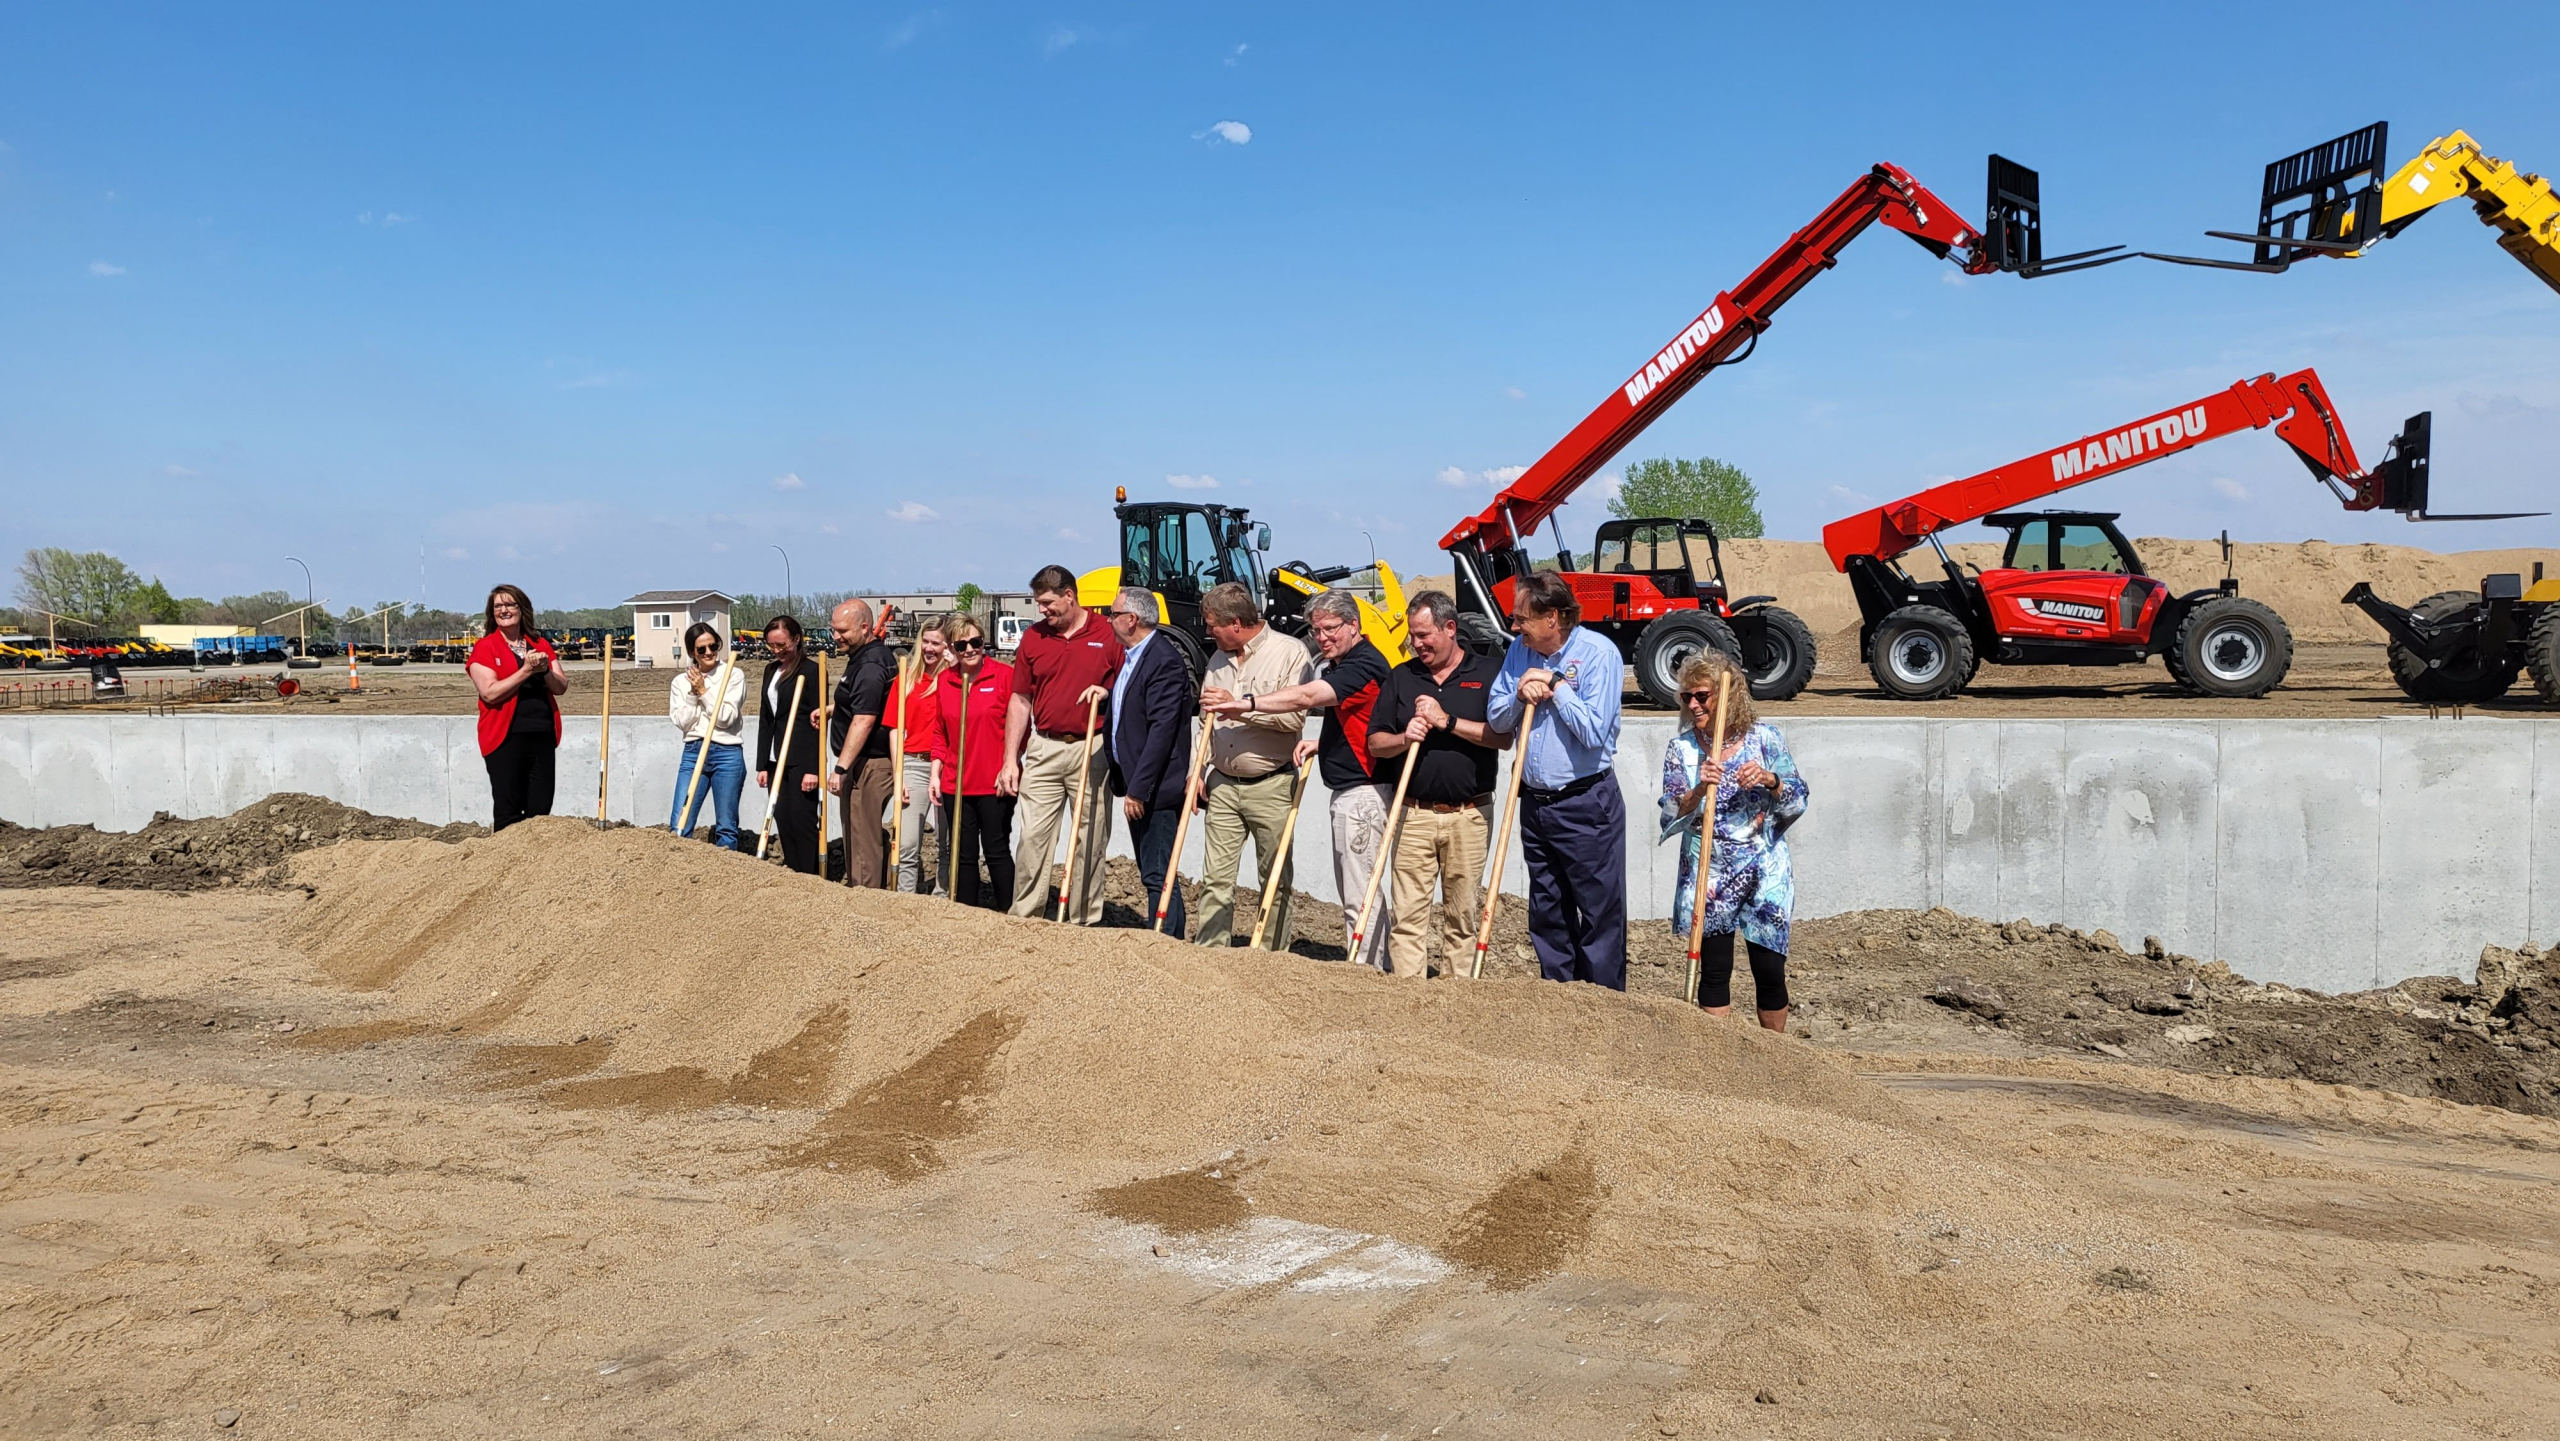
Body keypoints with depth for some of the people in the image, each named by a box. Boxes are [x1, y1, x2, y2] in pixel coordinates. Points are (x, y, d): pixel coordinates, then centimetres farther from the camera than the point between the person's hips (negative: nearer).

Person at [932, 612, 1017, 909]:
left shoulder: (1004, 675, -6)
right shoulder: (944, 681, 8)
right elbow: (940, 733, 15)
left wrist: (1009, 767, -11)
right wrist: (936, 773, 8)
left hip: (995, 784, -4)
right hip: (955, 784, 5)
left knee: (996, 851, 2)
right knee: (962, 854, 10)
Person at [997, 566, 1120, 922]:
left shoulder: (1108, 634, -2)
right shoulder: (1033, 638, 7)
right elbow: (1020, 701, 10)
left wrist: (1107, 692, -17)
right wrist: (1010, 760, 6)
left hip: (1091, 750, -2)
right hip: (1044, 749, 3)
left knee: (1090, 841, 3)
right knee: (1032, 836, 0)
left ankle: (1085, 922, 11)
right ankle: (1023, 918, 6)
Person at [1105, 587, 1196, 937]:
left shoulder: (1165, 661, -17)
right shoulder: (1130, 657, 15)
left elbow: (1162, 731, -22)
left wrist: (1138, 789, -24)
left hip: (1157, 789, -10)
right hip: (1136, 785, 10)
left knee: (1158, 875, -9)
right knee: (1149, 872, 14)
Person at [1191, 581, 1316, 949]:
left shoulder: (1290, 652, -7)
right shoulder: (1219, 659, 15)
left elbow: (1295, 715, -19)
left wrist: (1241, 706, -19)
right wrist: (1199, 772, 15)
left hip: (1271, 786, -5)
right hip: (1222, 785, 6)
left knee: (1274, 880, 3)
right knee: (1215, 877, 2)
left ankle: (1273, 959, 11)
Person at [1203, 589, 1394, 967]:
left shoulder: (1364, 664, -17)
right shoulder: (1334, 666, 17)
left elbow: (1305, 697, -29)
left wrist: (1245, 704, -29)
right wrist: (1319, 742, 12)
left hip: (1364, 792, -11)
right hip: (1345, 792, 11)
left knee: (1359, 894, -8)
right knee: (1352, 889, 16)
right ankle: (1382, 964, 24)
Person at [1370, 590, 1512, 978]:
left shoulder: (1489, 672, 3)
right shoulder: (1401, 677, 12)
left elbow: (1504, 737, -8)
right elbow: (1375, 743, 11)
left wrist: (1447, 721, -14)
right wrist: (1403, 739, -9)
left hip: (1469, 813, -2)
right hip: (1413, 812, 2)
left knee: (1461, 912, 5)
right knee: (1408, 914, -3)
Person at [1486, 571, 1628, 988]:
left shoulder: (1598, 653, -13)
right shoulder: (1520, 650, 6)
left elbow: (1595, 731, -21)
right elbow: (1496, 718, 8)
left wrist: (1555, 686, -15)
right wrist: (1520, 695, -11)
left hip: (1586, 805, -7)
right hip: (1535, 802, 7)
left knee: (1600, 912, 0)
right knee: (1546, 913, 14)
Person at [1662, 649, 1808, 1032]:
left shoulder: (1763, 737, -1)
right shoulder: (1681, 749, 1)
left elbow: (1797, 802, 0)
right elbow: (1671, 819, -6)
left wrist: (1770, 780, -19)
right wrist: (1699, 790, -23)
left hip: (1764, 873, 0)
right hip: (1708, 875, 0)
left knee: (1770, 969, 3)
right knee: (1714, 970, 2)